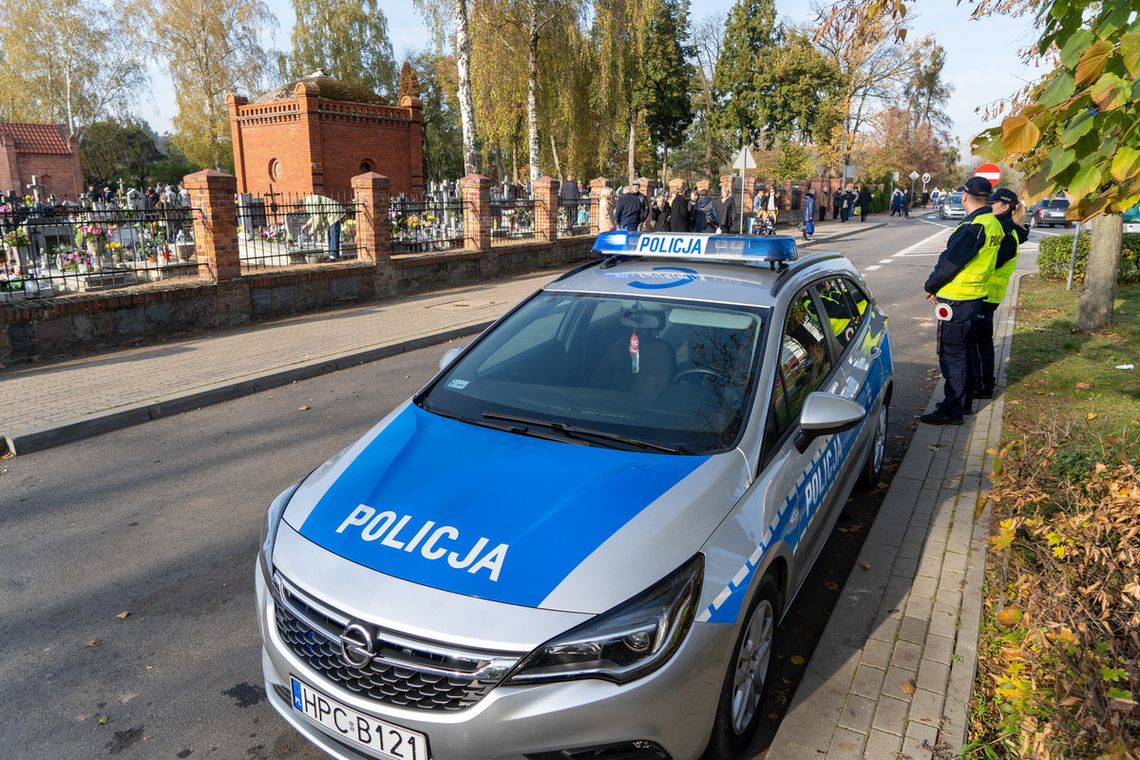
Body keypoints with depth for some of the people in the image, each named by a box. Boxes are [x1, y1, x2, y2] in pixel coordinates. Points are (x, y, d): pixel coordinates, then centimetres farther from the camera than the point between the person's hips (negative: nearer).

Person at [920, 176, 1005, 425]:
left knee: (951, 354, -4)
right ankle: (964, 402, 29)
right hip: (977, 296, 10)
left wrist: (930, 287, -7)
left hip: (956, 300, -10)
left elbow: (951, 262, -19)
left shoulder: (973, 227, -21)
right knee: (964, 351, 19)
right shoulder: (995, 225, 10)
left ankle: (952, 410, 1)